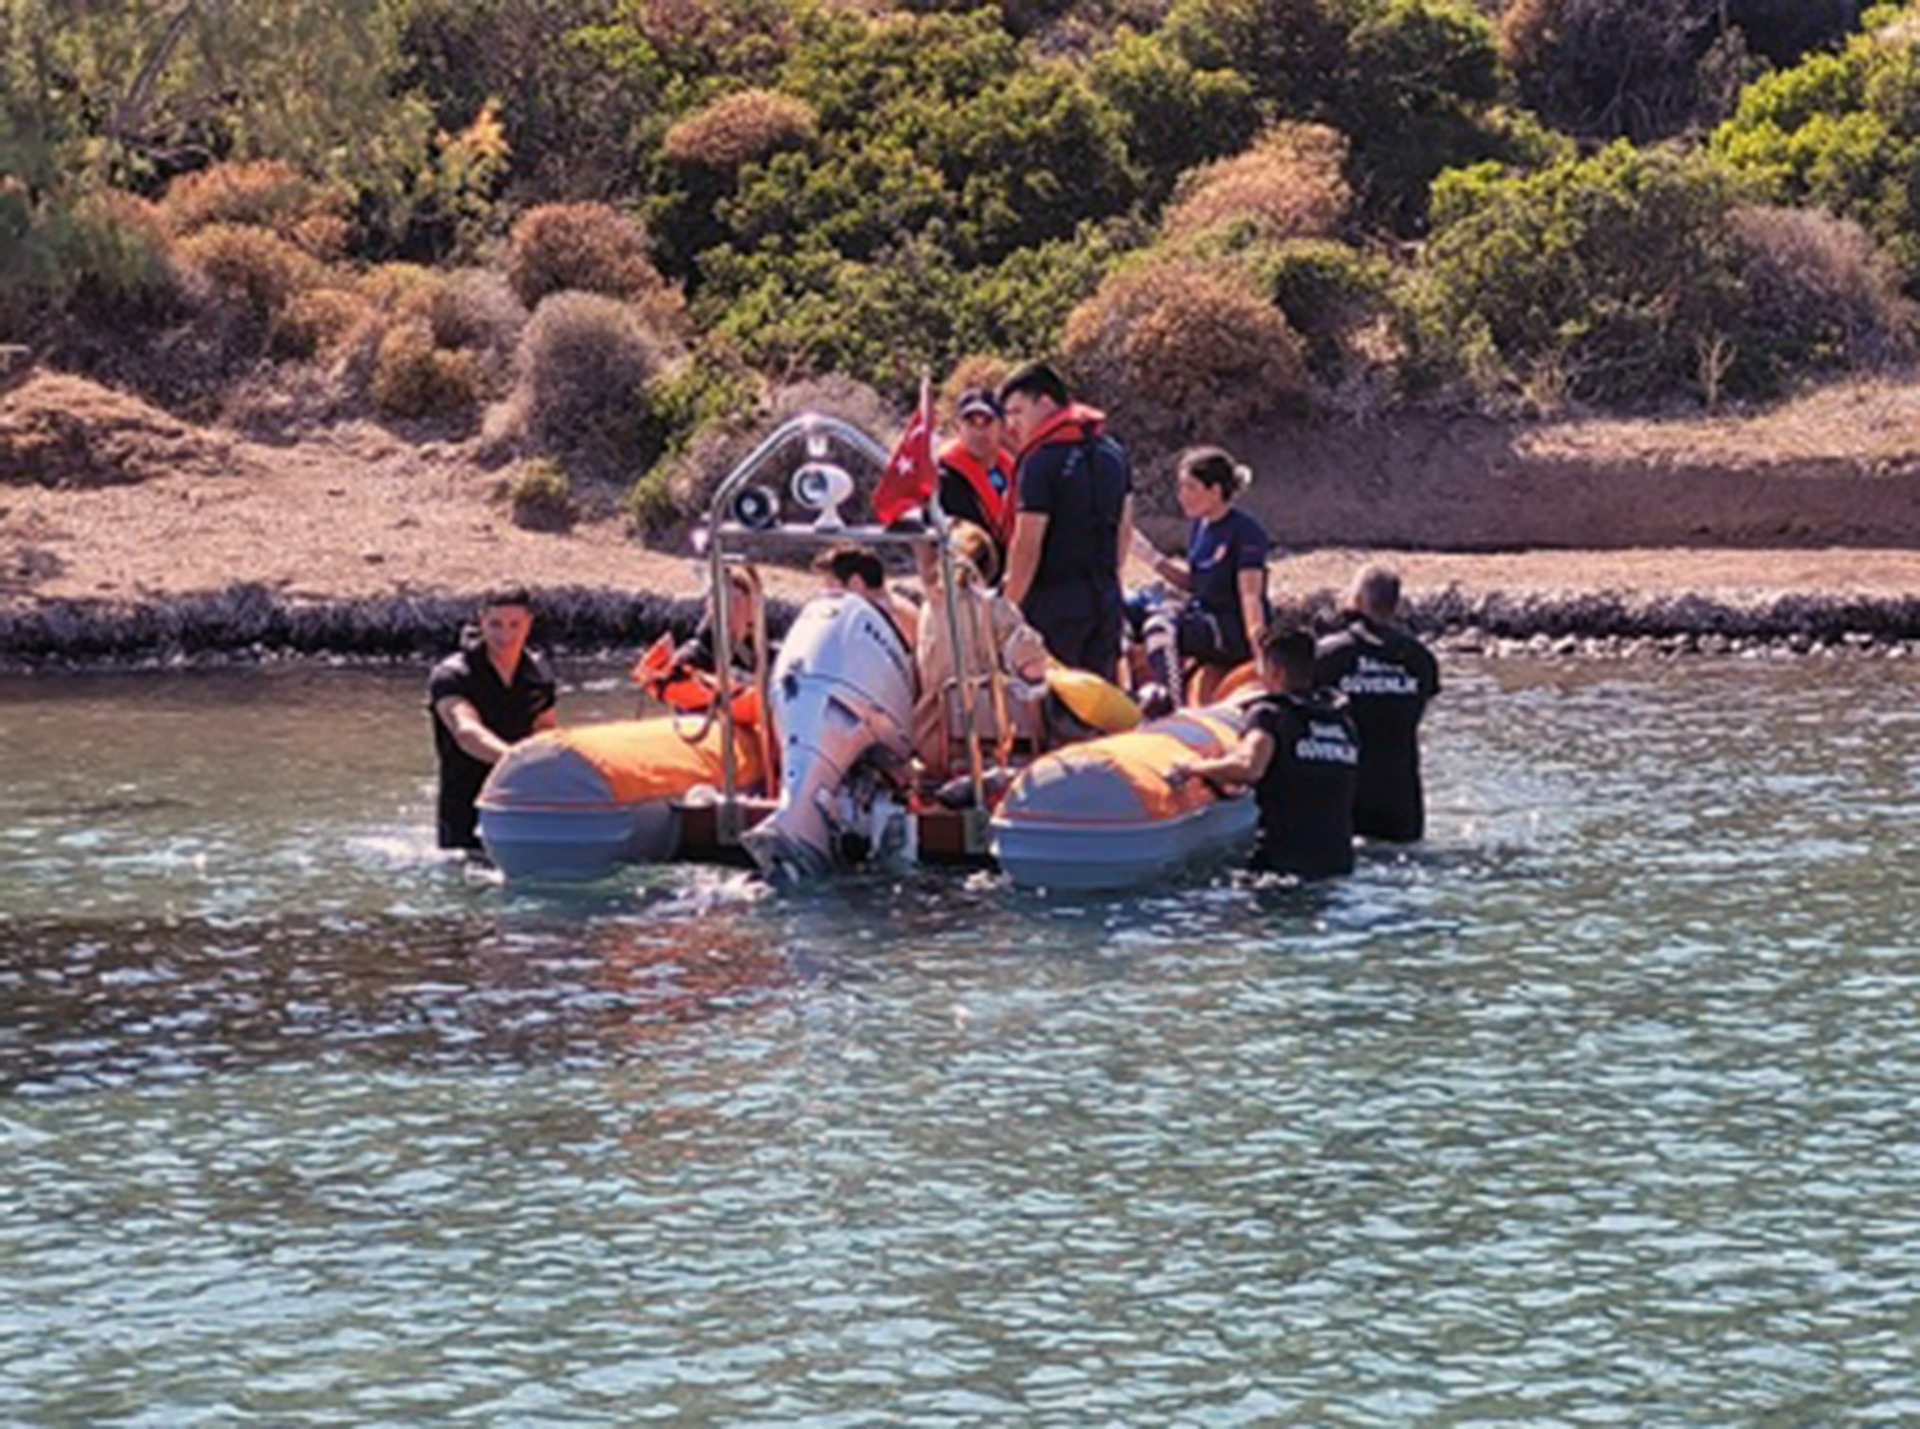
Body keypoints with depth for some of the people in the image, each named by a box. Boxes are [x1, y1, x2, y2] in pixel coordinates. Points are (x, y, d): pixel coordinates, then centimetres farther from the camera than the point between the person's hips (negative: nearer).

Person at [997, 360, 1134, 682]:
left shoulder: (1041, 462, -15)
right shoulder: (1113, 452, 10)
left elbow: (1027, 546, -17)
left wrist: (1008, 607, -11)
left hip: (1055, 598, -8)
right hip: (1106, 599, 8)